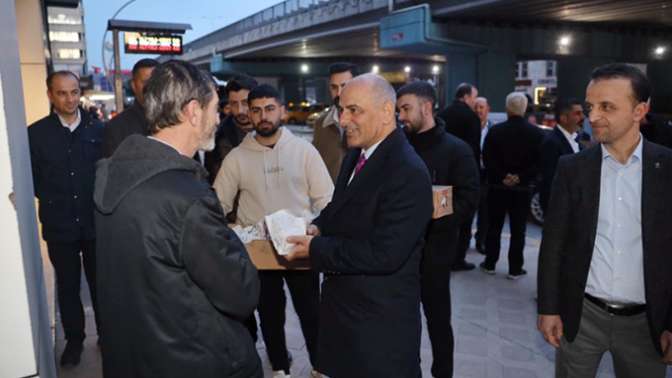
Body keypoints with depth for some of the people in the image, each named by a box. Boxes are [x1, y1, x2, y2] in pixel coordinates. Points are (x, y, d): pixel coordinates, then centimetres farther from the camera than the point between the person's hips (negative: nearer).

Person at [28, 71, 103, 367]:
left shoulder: (98, 129, -1)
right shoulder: (36, 133, -2)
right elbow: (32, 179, 3)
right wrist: (52, 201, -2)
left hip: (96, 222, 0)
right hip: (59, 225, 0)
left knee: (100, 283, 13)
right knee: (67, 287, 13)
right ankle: (74, 340, 31)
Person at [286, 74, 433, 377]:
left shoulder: (408, 172, -24)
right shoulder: (355, 155, 4)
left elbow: (384, 254, -27)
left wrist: (316, 248, -20)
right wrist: (319, 227, -4)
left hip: (381, 320, -8)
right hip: (342, 304, 8)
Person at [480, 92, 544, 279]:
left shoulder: (495, 130, -5)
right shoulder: (536, 133, -3)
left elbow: (487, 159, -9)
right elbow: (538, 163, -7)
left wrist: (502, 177, -7)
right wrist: (520, 177, -8)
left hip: (497, 187, 0)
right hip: (522, 188, 0)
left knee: (494, 227, 12)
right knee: (518, 230, 7)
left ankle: (490, 263, 20)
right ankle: (515, 269, 11)